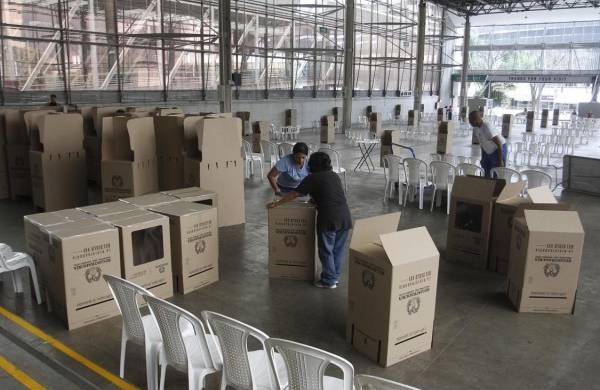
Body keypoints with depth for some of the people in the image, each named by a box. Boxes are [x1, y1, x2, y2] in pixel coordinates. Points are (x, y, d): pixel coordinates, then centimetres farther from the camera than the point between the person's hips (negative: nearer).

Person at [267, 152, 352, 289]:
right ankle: (335, 276, 30)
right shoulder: (335, 175, 18)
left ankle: (329, 281, 16)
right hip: (345, 217, 6)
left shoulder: (312, 178, 0)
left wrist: (276, 203, 12)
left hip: (328, 218, -6)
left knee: (326, 251, 8)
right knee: (338, 249, 18)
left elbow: (294, 194, 3)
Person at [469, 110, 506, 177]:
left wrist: (500, 161, -25)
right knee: (485, 174, 10)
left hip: (499, 150, -8)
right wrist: (483, 158, 14)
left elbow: (499, 144, -28)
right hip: (488, 152, 8)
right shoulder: (476, 128, -6)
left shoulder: (487, 128, -31)